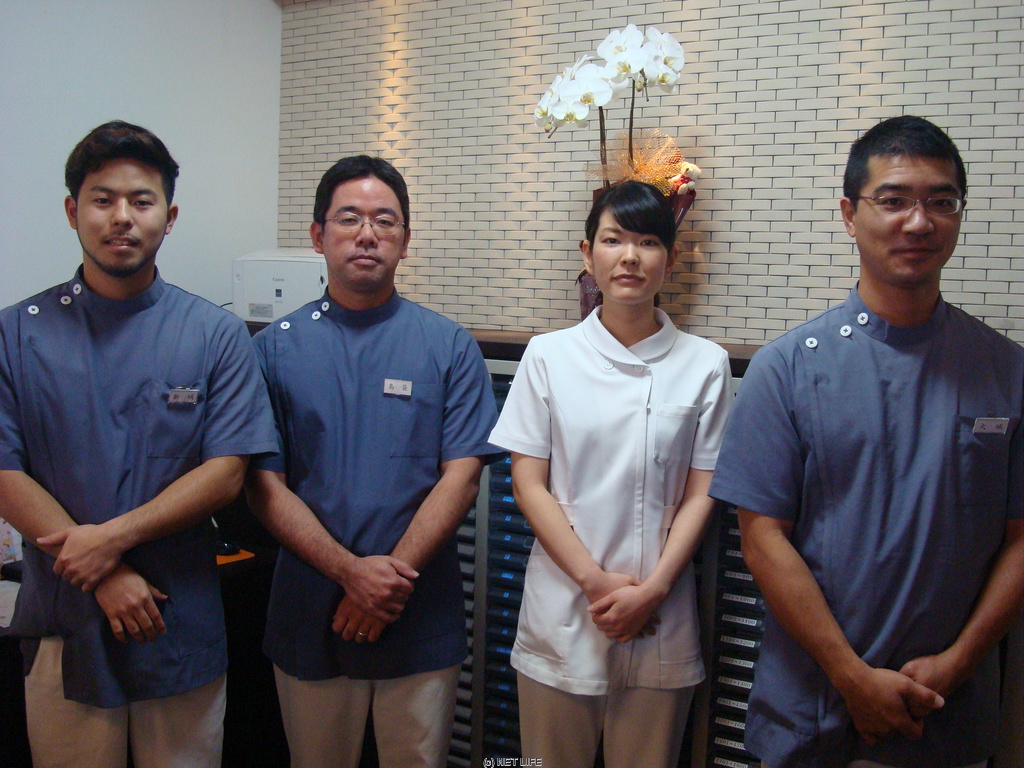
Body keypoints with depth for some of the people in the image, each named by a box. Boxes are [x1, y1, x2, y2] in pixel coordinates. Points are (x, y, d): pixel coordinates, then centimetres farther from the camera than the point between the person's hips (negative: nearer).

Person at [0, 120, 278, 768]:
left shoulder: (216, 334, 0)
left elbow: (227, 473, -6)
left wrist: (112, 536, -16)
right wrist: (106, 576, -14)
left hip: (184, 623, 0)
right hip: (64, 623, 0)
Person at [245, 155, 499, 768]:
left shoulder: (449, 346, 0)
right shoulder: (277, 348, 1)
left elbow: (461, 477, -6)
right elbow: (266, 487, -4)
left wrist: (392, 575, -15)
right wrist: (350, 571, -16)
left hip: (422, 621, 0)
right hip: (309, 619, 1)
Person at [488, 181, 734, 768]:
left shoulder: (705, 364, 0)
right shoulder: (549, 356, 1)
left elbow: (701, 494, 0)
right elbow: (528, 483, -2)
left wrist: (652, 590, -11)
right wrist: (595, 581, -11)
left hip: (660, 620, 0)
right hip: (562, 614, 0)